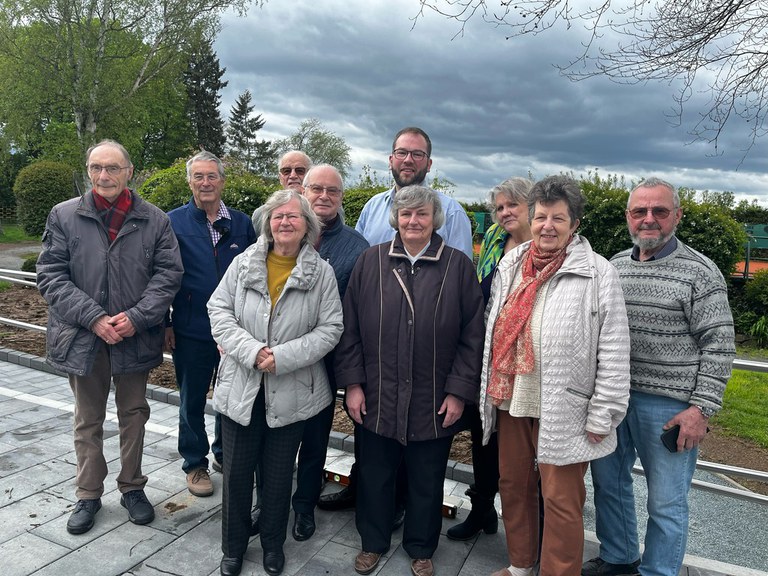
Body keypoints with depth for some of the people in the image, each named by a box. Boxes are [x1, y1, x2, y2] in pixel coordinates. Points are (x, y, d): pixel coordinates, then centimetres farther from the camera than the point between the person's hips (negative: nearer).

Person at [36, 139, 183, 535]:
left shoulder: (155, 220, -1)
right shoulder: (64, 216, -1)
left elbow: (168, 274, -5)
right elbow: (51, 276, -5)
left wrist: (136, 317, -17)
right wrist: (94, 318, -16)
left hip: (136, 337, 0)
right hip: (83, 336, 0)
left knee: (134, 414, 14)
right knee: (88, 419, 14)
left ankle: (132, 487, 32)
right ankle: (88, 495, 30)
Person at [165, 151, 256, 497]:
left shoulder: (241, 223, 3)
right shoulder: (173, 222, -2)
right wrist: (165, 324, -4)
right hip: (190, 331, -2)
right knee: (192, 400, 12)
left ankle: (224, 453, 37)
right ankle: (195, 464, 30)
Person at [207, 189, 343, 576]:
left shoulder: (321, 272, -4)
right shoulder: (243, 263, 0)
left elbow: (330, 328, -8)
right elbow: (219, 311, -4)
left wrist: (283, 357, -18)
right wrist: (252, 351, -18)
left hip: (291, 393, -1)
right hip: (240, 388, 1)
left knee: (279, 474, 14)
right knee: (237, 471, 12)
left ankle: (273, 544, 37)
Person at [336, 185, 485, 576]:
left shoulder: (458, 266, -3)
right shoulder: (370, 262, 0)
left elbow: (472, 336, -3)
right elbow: (350, 329, 1)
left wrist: (459, 391, -6)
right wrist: (353, 383, -2)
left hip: (433, 404, 0)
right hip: (376, 399, 1)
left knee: (427, 482, 17)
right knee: (374, 476, 17)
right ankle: (372, 542, 41)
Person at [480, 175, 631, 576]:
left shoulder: (597, 274, -9)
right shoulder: (510, 266, 7)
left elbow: (614, 352, -10)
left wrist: (602, 416, -11)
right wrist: (490, 388, 16)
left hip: (563, 411, -6)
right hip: (511, 402, 6)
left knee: (561, 501, 6)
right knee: (512, 486, 19)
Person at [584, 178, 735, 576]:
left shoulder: (699, 272, -9)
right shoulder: (615, 265, 7)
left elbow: (719, 345, -10)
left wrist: (701, 408, -14)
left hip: (668, 405, -5)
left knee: (666, 502, 8)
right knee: (608, 481, 18)